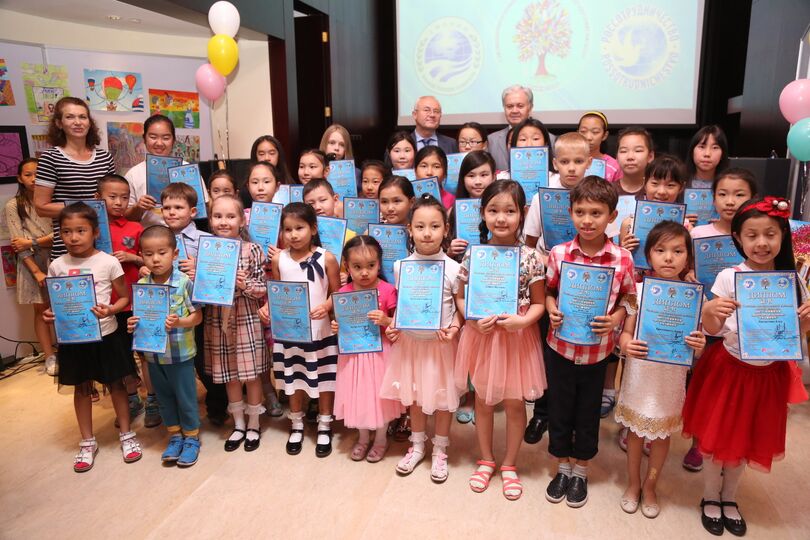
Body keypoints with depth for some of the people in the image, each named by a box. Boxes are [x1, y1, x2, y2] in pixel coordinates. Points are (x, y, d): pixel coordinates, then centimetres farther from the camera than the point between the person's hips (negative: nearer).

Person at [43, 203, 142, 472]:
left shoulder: (108, 262, -9)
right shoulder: (57, 266, 0)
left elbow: (125, 297, -3)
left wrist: (110, 310, -22)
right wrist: (49, 314, -11)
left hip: (105, 335, -2)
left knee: (115, 384, 10)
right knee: (81, 388, 14)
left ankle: (126, 435, 27)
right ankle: (87, 442, 29)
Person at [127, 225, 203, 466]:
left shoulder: (184, 282, -15)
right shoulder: (141, 285, -2)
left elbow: (197, 316, -12)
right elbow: (138, 317, 10)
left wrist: (179, 322, -30)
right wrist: (133, 325, -12)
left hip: (180, 353, -5)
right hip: (153, 354, 5)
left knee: (186, 397, 9)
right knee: (164, 398, 19)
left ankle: (191, 438, 29)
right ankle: (174, 437, 37)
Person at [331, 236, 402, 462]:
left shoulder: (387, 290, -14)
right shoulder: (344, 292, -5)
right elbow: (341, 321, 9)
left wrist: (385, 321, -27)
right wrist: (336, 327, -12)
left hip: (379, 352, -3)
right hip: (353, 352, 3)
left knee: (379, 392, 9)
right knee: (357, 393, 14)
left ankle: (381, 438, 33)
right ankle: (363, 437, 37)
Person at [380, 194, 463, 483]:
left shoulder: (453, 268, -12)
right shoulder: (400, 266, -4)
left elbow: (461, 306, -2)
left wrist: (455, 327, -18)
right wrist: (392, 325, -6)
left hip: (441, 342, -2)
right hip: (409, 341, 3)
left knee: (443, 397, 11)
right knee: (414, 394, 17)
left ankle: (440, 450, 32)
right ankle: (417, 445, 38)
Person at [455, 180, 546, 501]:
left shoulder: (530, 257, -10)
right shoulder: (473, 255, -7)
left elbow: (539, 303, -4)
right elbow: (461, 296, 3)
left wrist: (522, 320, -22)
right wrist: (473, 319, -15)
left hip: (518, 338, -1)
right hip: (481, 336, 2)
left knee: (515, 403, 12)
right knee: (483, 400, 17)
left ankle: (509, 464, 34)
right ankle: (486, 460, 38)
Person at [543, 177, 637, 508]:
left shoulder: (622, 259, -10)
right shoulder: (558, 254, -8)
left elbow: (629, 300, 2)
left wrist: (616, 318, -17)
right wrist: (552, 311, -14)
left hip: (597, 350, 0)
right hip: (560, 346, 1)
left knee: (588, 413, 16)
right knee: (559, 409, 15)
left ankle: (580, 472, 38)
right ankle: (563, 468, 37)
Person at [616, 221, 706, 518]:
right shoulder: (639, 289, -7)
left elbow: (696, 351, -3)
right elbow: (625, 332, -4)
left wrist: (699, 345, -26)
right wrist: (626, 344, -26)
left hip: (671, 377, 0)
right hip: (639, 374, 0)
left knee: (662, 433, 16)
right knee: (635, 430, 14)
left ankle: (650, 486, 39)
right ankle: (633, 483, 38)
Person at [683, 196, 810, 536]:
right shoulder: (728, 277, -14)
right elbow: (712, 330, -9)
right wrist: (709, 311, -30)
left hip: (769, 374, 3)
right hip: (729, 368, -3)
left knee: (748, 440, 18)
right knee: (717, 435, 10)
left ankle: (729, 498, 41)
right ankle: (710, 498, 34)